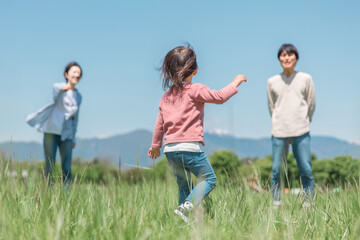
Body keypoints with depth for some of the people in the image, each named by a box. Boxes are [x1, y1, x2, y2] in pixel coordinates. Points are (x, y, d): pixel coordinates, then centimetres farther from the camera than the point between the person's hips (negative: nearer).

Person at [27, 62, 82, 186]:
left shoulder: (78, 96, 13)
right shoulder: (58, 87, 0)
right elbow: (55, 96, -25)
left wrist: (73, 138, 19)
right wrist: (63, 88, -47)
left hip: (66, 134, 4)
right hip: (52, 130, -4)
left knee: (67, 169, -2)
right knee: (50, 167, -5)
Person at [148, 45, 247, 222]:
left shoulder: (166, 96, 16)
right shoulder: (195, 90, -6)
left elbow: (159, 124, 22)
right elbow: (219, 97, -8)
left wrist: (155, 146, 34)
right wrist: (235, 83, 8)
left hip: (170, 149, 7)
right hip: (189, 147, -7)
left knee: (183, 185, 18)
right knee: (209, 179, 3)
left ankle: (184, 213, 11)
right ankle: (187, 206, -18)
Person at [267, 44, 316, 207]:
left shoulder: (305, 79, 5)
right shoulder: (272, 82, 6)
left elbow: (311, 104, 11)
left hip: (301, 132, -1)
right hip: (279, 132, 1)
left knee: (306, 169, -2)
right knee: (277, 170, 0)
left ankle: (310, 204, 8)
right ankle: (276, 203, 11)